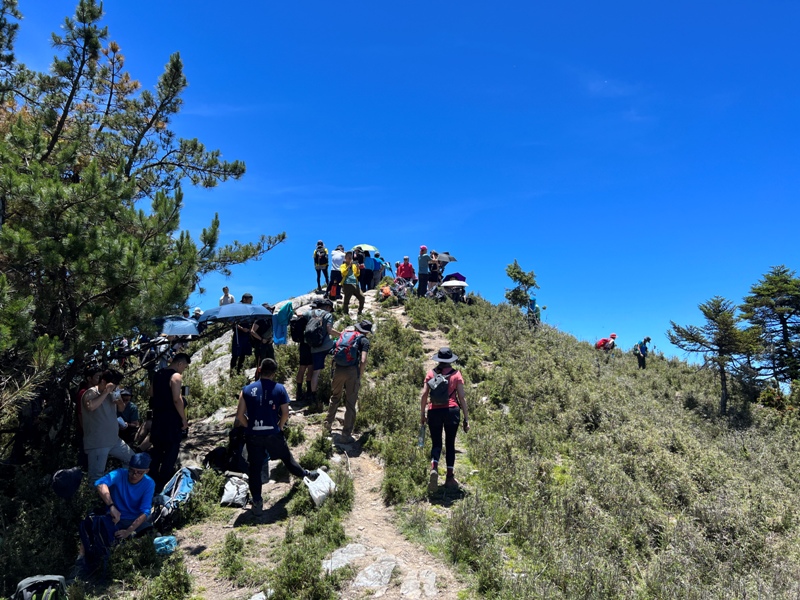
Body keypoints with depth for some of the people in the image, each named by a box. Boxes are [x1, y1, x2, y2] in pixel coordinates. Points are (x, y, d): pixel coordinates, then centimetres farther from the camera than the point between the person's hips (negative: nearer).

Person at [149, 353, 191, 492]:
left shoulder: (158, 374, 11)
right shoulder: (176, 376, -16)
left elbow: (153, 395, 18)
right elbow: (177, 400, -22)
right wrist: (184, 419, -16)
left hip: (157, 419, 8)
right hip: (172, 421, -8)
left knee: (157, 450, 19)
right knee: (171, 451, 1)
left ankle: (153, 479, 29)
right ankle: (163, 483, 4)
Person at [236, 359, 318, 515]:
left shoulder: (247, 390, -3)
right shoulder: (279, 389, -5)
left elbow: (240, 415, -3)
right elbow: (285, 414, -5)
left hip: (253, 436, 0)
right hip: (273, 434, 0)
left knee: (254, 469, 11)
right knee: (287, 458, 23)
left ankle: (257, 502, 14)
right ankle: (305, 474, 45)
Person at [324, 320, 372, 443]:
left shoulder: (345, 333, 15)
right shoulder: (364, 340, 1)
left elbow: (335, 353, 17)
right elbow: (363, 361, -11)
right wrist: (360, 376, -1)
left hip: (338, 369, 5)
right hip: (352, 371, -5)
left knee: (335, 397, 27)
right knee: (350, 404, 5)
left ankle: (327, 423, 40)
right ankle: (346, 434, 9)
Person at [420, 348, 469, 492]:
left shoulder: (431, 374, 4)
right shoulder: (456, 375, 0)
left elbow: (423, 395, 1)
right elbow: (462, 398, -1)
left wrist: (422, 414, 11)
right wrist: (466, 418, 4)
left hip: (434, 412, 1)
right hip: (452, 411, 0)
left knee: (436, 443, 10)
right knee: (450, 444, 13)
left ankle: (434, 468, -17)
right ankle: (450, 477, 17)